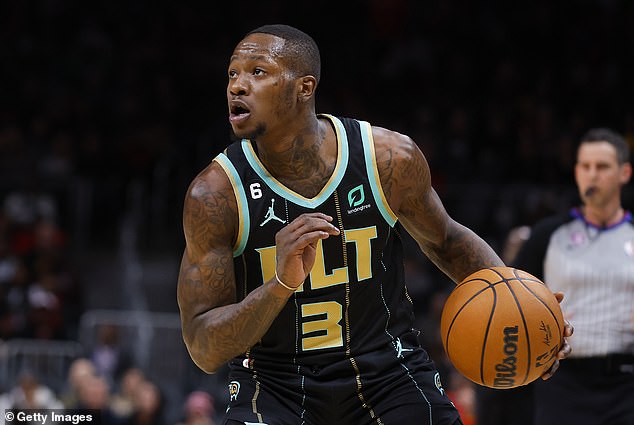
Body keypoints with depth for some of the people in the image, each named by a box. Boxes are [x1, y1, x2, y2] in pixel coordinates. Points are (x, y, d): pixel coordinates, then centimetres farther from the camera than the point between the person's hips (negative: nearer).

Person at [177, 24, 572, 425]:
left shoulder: (390, 158, -11)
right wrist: (281, 284, -35)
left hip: (388, 371, 2)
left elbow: (445, 240, 11)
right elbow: (205, 351, -18)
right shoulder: (215, 192, -16)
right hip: (274, 386, -1)